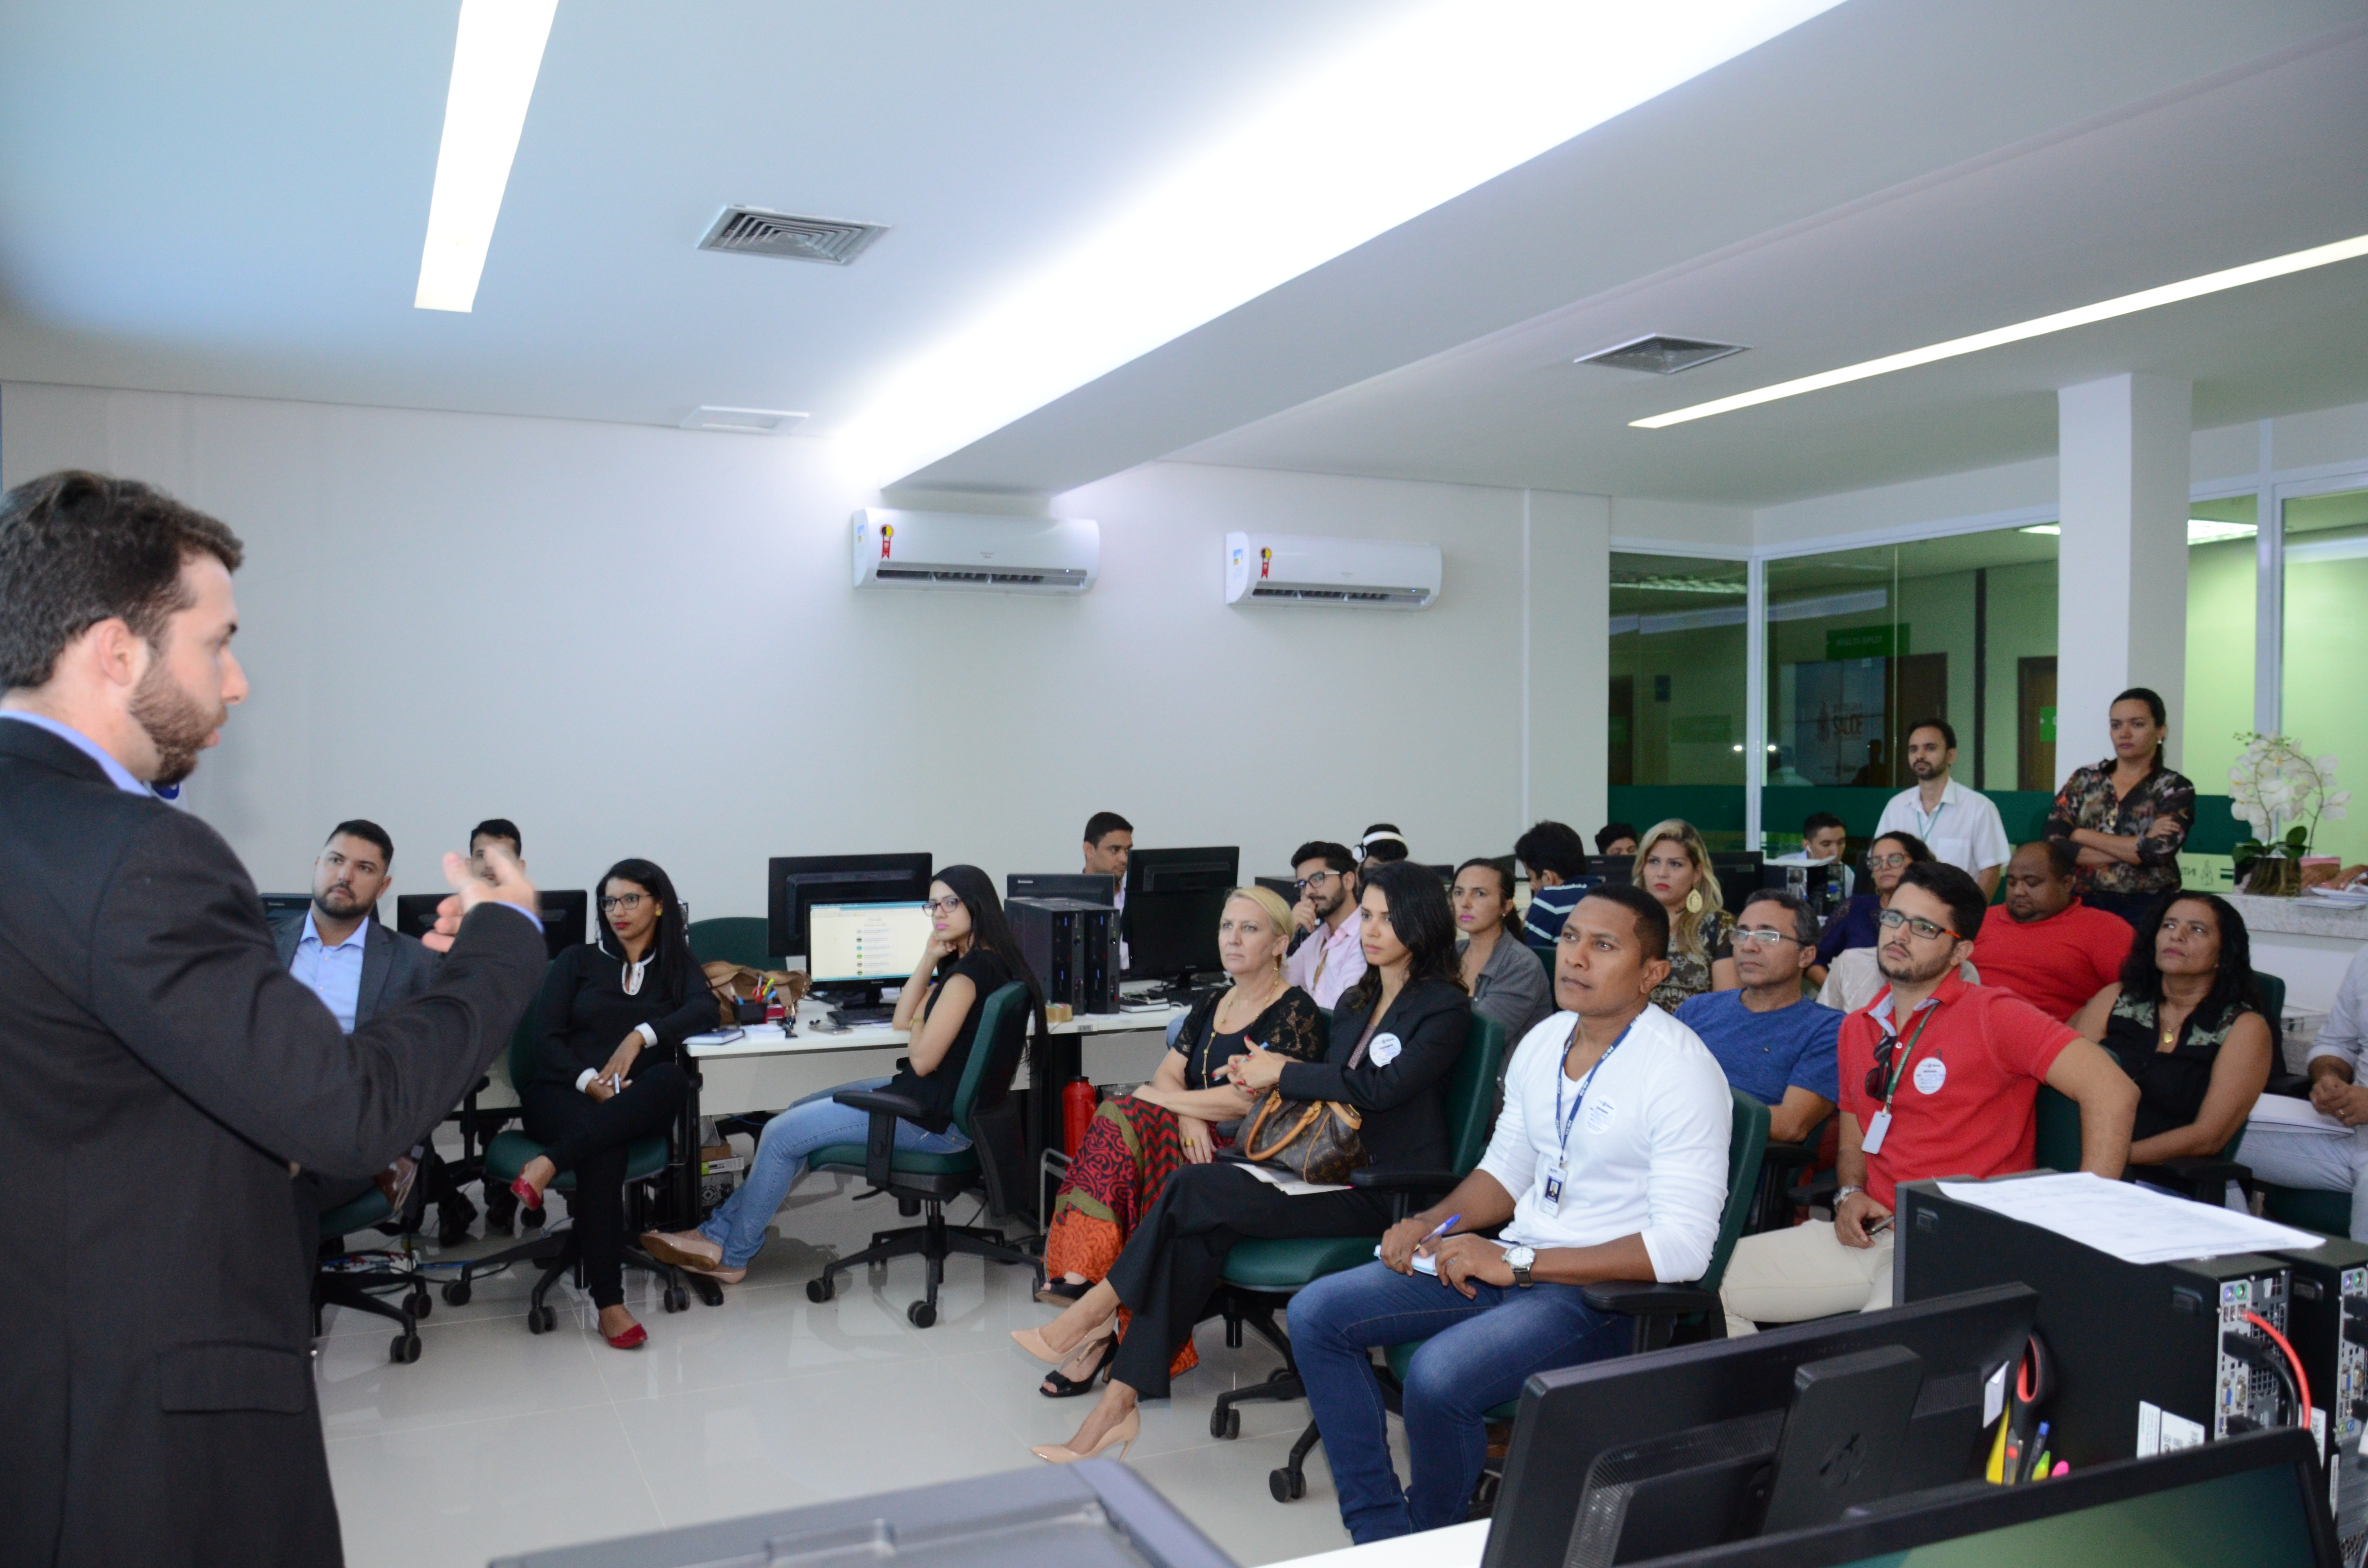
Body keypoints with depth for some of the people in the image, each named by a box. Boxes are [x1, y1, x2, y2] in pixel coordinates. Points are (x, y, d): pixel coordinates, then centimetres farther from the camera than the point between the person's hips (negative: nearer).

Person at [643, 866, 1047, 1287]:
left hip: (935, 1120, -11)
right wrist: (930, 958, 4)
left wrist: (918, 1024, -2)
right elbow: (902, 1019, 15)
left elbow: (923, 1059, -23)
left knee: (782, 1134, -3)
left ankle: (731, 1255, 16)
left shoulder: (973, 970, -22)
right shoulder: (972, 961, 12)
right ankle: (722, 1230, 22)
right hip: (932, 1098, 11)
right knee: (800, 1113, 18)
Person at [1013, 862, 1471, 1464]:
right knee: (1199, 1231, -22)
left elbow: (1380, 1087, -18)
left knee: (1196, 1188, -22)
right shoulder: (1355, 1003, 20)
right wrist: (1268, 1081, -2)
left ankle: (1102, 1305, -4)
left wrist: (1282, 1071, -9)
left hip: (1386, 1193, -7)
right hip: (1331, 1171, 7)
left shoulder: (1444, 1009, -5)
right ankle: (1120, 1401, -22)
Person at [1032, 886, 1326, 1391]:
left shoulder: (1296, 1014, -5)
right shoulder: (1211, 1004, 19)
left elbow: (1253, 1098, -15)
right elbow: (1168, 1074, 10)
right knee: (1120, 1119, -24)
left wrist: (1163, 1101, -10)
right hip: (1198, 1141, 6)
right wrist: (1188, 1117, -13)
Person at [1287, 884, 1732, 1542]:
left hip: (1606, 1289, -8)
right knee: (1316, 1314, -3)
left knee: (1438, 1375, -31)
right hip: (1511, 1260, 8)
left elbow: (1684, 1247, -22)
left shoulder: (1679, 1069, -16)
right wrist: (1428, 1225, -1)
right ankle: (1379, 1531, 5)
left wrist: (1516, 1263, -22)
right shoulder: (1542, 1043, 7)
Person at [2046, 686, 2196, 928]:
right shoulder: (2083, 780, 7)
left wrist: (2081, 836, -8)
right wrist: (2135, 847, -12)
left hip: (2147, 914, -2)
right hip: (2085, 907, 2)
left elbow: (2158, 851, -16)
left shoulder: (2176, 789, 1)